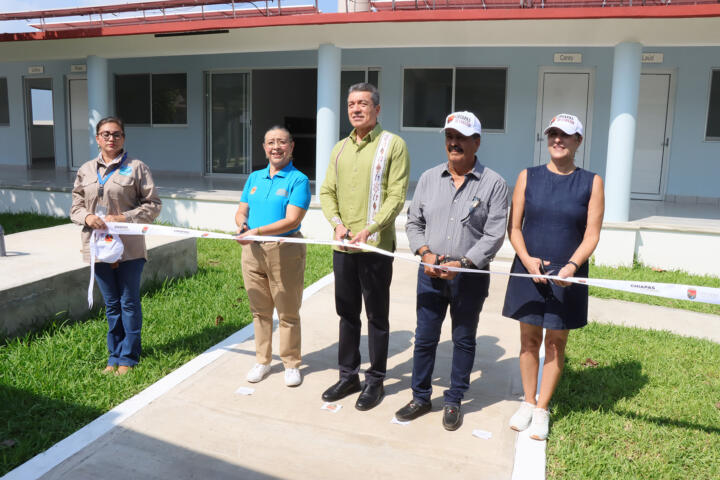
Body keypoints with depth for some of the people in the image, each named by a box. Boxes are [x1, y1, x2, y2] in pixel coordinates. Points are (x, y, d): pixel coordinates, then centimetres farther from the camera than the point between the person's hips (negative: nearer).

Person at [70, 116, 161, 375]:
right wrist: (87, 217, -9)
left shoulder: (136, 167, -3)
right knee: (112, 304, 14)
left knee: (129, 303, 6)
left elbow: (153, 205, -5)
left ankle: (128, 357, 19)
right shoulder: (86, 170, 10)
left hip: (129, 247, -4)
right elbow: (75, 207, 13)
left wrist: (123, 218, -16)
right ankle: (114, 355, 27)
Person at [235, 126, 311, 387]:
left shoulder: (298, 180, -6)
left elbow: (292, 220, -17)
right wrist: (242, 224, -10)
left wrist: (257, 231, -25)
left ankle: (291, 364, 20)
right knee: (260, 310, 14)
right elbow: (241, 211, 14)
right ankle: (262, 361, 30)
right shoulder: (254, 177, 13)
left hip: (285, 251, -5)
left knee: (288, 312, 5)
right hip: (252, 251, 5)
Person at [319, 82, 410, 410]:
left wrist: (369, 229, -21)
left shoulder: (393, 145, -4)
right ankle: (348, 376, 30)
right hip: (342, 246, 6)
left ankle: (375, 381, 22)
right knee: (347, 313, 15)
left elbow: (396, 196, -11)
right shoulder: (340, 148, 14)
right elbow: (327, 192, 11)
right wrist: (337, 222, -8)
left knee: (376, 316, 6)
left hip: (375, 246, -5)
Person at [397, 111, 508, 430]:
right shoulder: (429, 178, 6)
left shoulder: (493, 184, -5)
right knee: (424, 337, 10)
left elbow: (494, 235, -9)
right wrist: (425, 253, -7)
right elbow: (413, 222, 10)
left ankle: (454, 402, 28)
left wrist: (462, 263, -18)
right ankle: (421, 397, 27)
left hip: (471, 276, -3)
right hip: (430, 273, 3)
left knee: (464, 340, 11)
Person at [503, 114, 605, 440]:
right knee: (529, 338, 10)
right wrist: (527, 259, -15)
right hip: (528, 272, 1)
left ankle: (542, 410, 23)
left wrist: (572, 265, -21)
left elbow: (591, 235, -5)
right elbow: (514, 227, 1)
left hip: (567, 277, -1)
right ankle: (528, 403, 28)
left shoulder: (591, 183, -1)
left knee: (555, 342, 8)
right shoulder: (528, 177, 2)